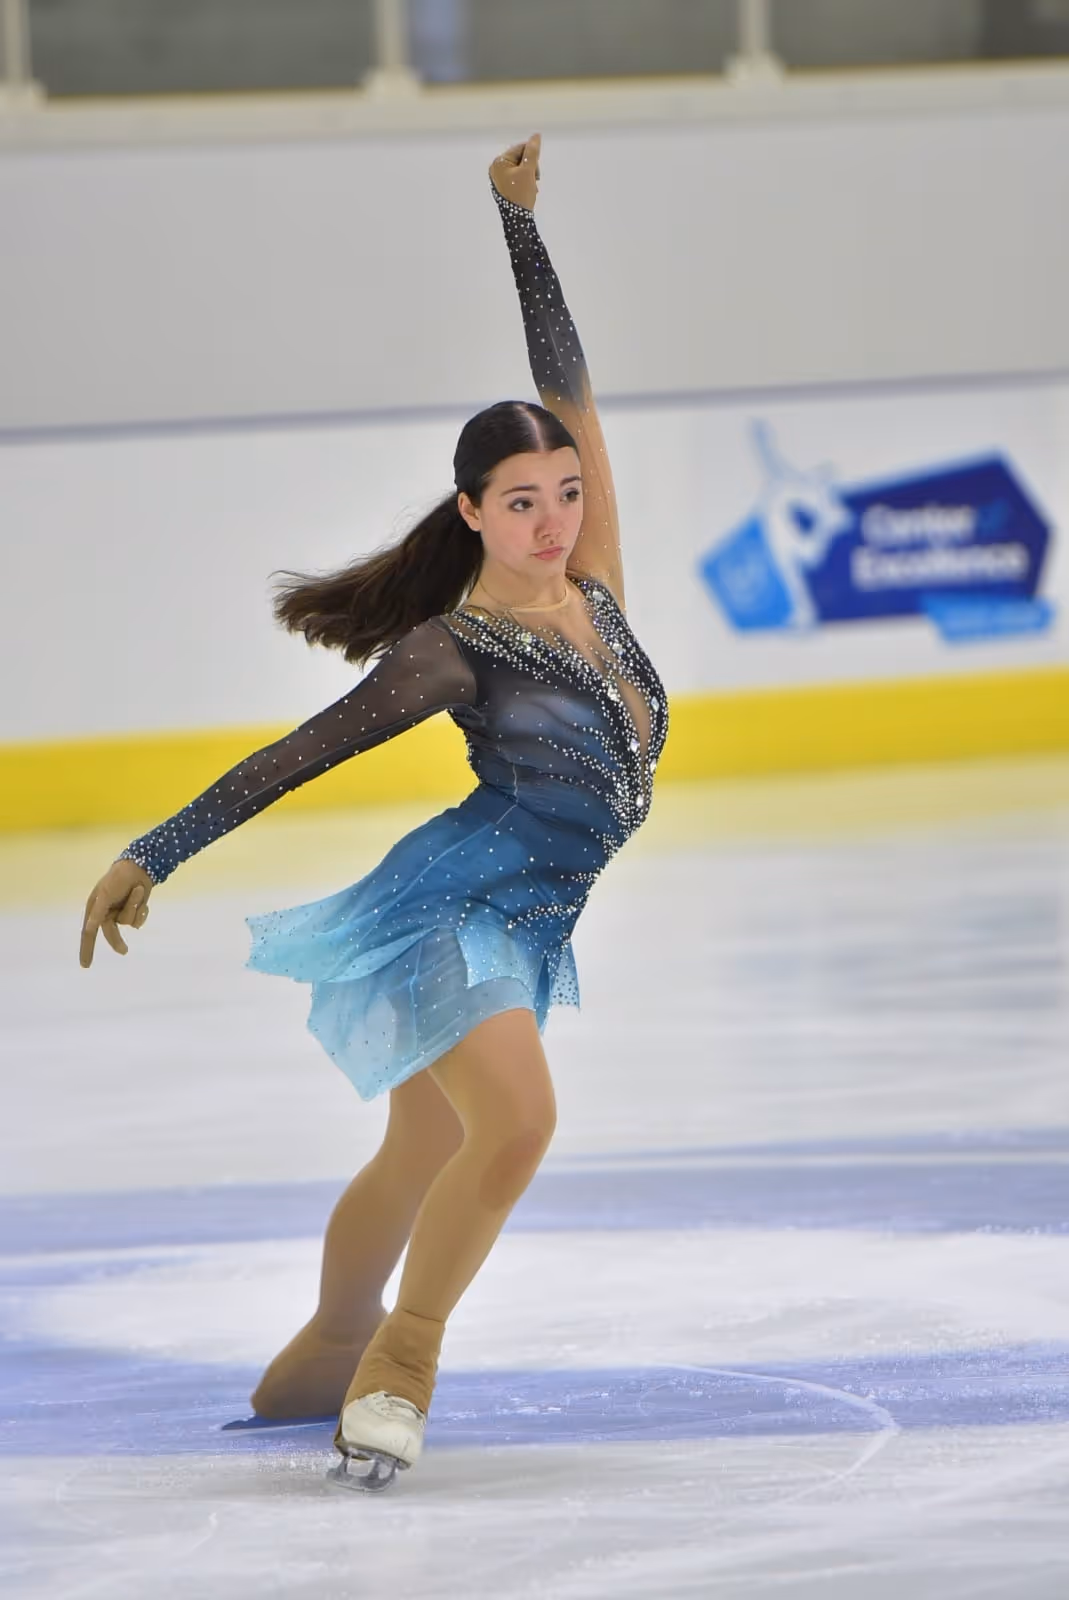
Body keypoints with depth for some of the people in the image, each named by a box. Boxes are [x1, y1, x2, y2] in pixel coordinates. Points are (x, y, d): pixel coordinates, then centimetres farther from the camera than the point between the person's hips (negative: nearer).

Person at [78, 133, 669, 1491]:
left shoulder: (593, 585, 5)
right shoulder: (454, 650, -12)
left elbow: (567, 386, 8)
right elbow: (296, 756, -8)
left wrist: (519, 217, 9)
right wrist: (154, 855, -8)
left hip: (522, 933, 8)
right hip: (452, 904, -8)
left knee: (420, 1158, 21)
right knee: (516, 1124, -28)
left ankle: (325, 1354, 42)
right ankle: (396, 1364, -16)